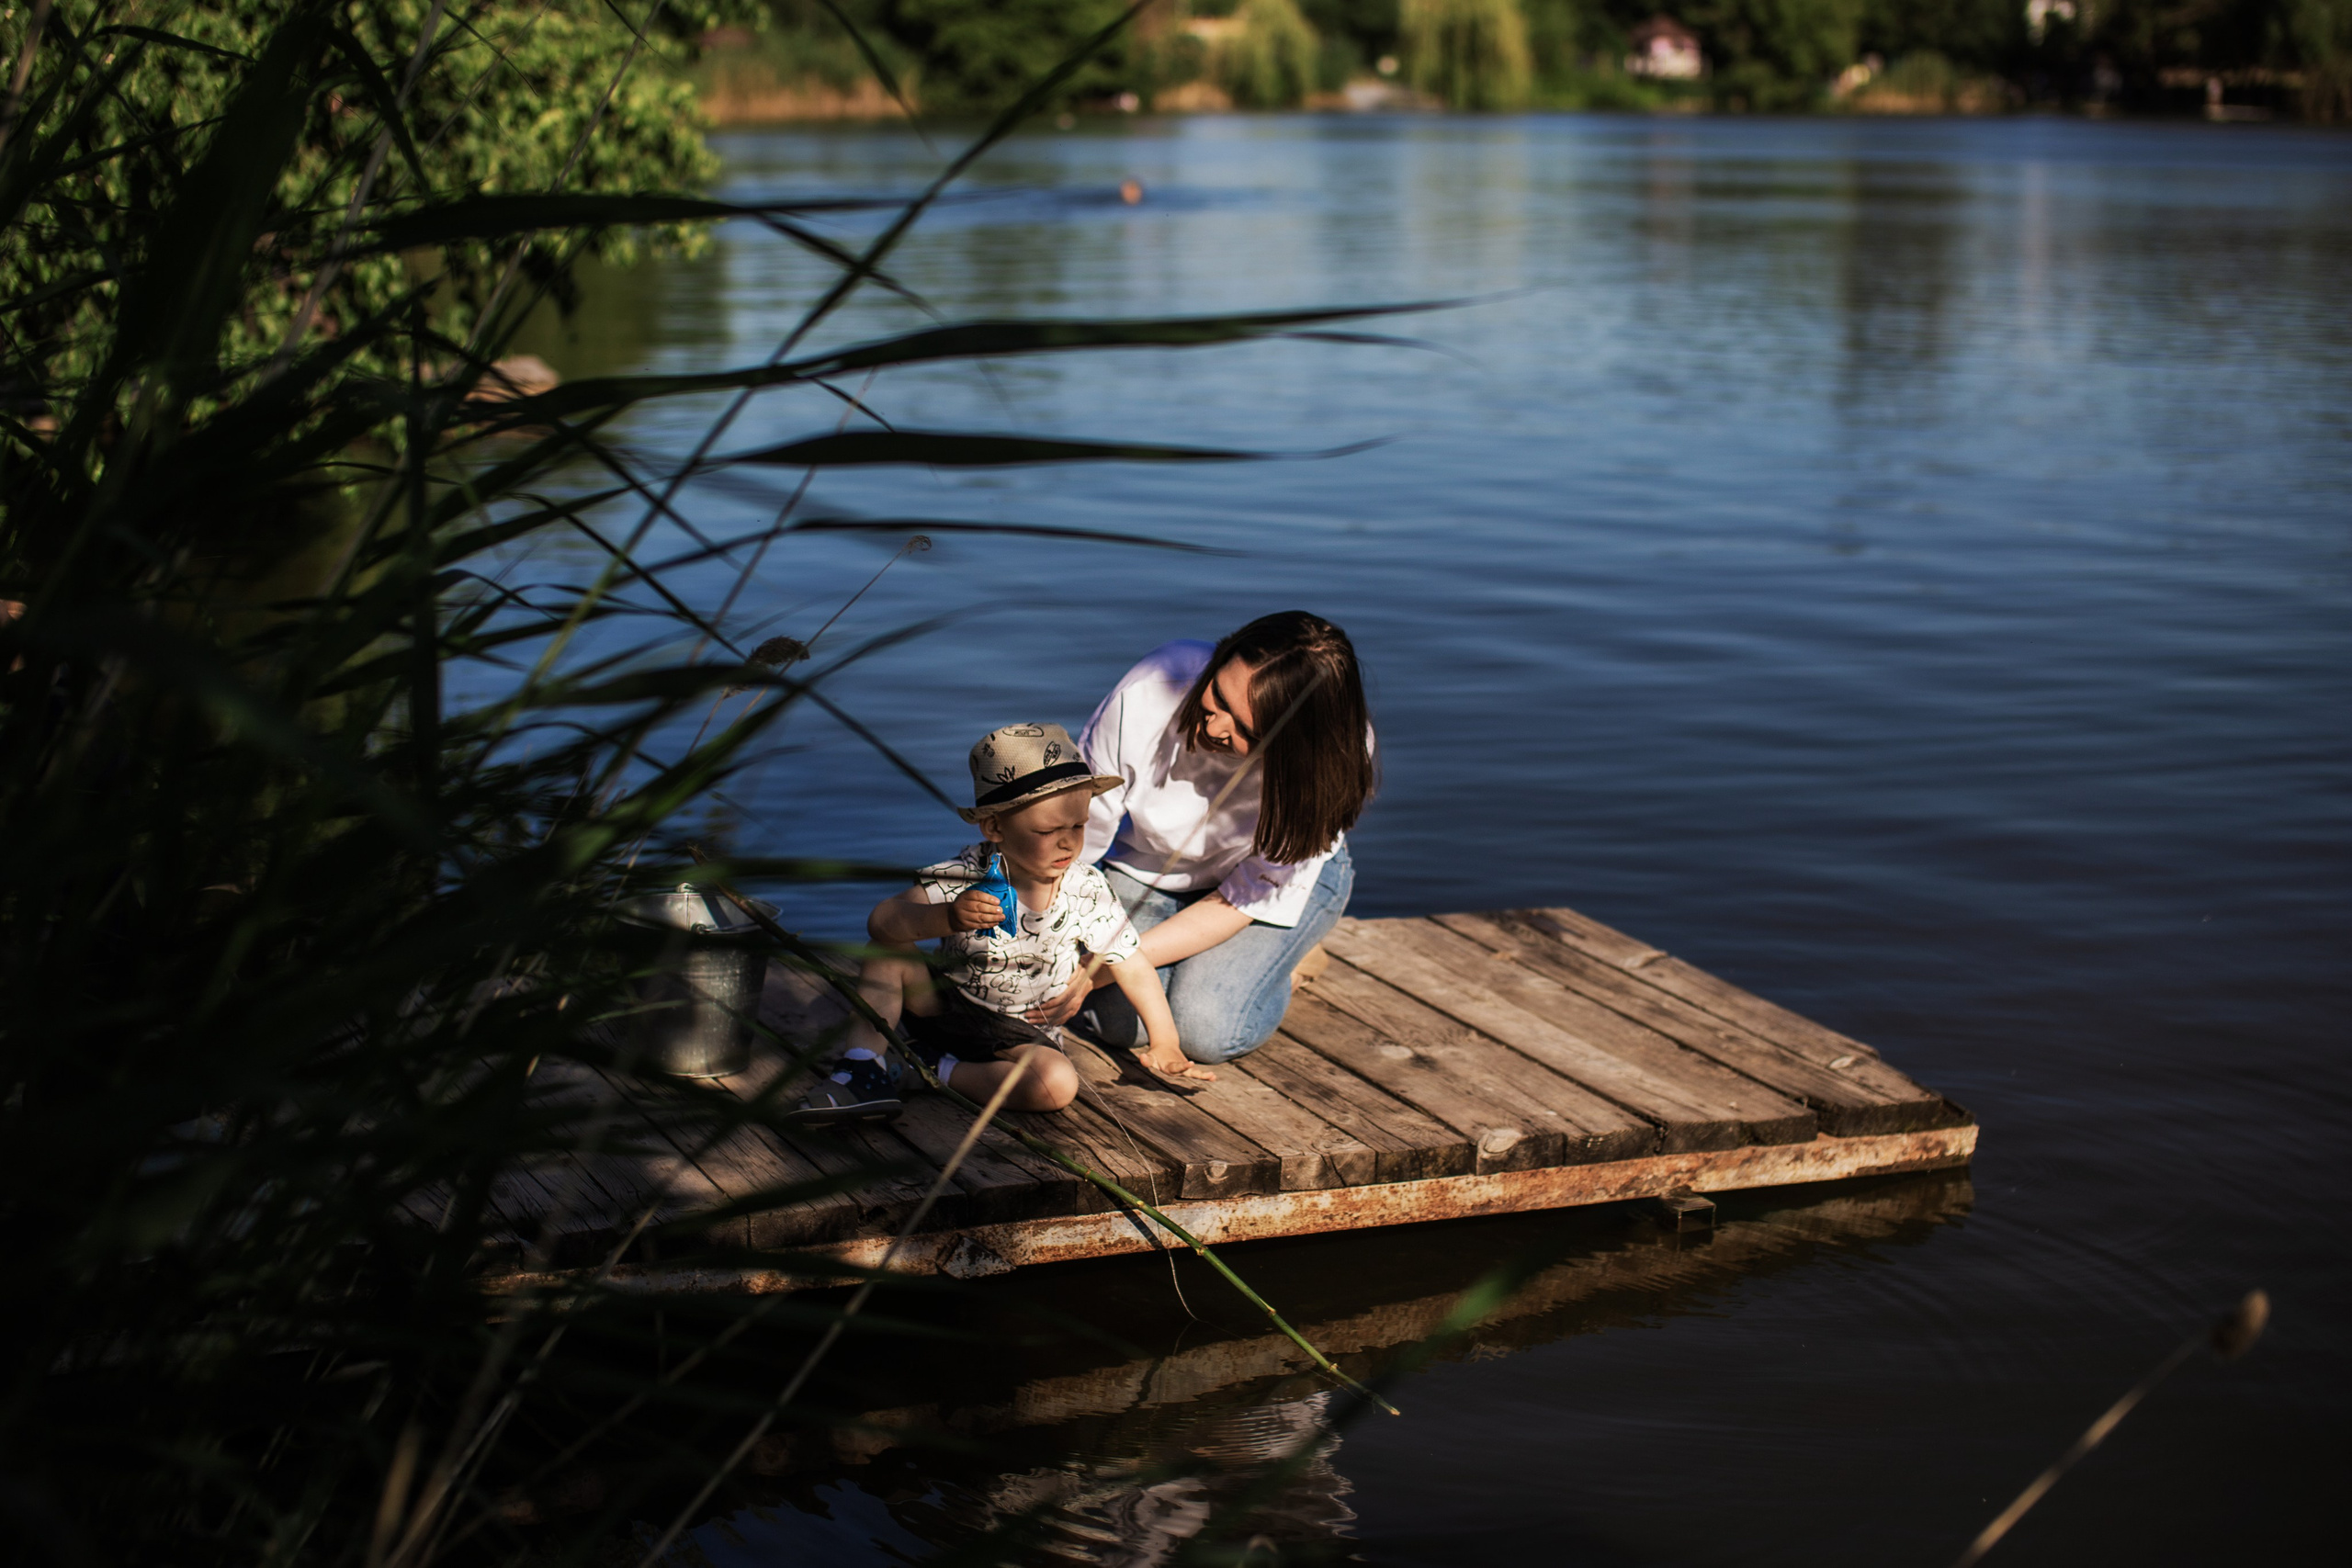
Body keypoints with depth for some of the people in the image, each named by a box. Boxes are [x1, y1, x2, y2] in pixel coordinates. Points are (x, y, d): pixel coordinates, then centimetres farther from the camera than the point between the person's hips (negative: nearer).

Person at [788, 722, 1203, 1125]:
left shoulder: (1087, 893, -15)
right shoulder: (966, 878, -20)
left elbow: (1133, 970, -4)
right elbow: (881, 922, -29)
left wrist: (1164, 1045, -7)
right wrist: (946, 918, -47)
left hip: (1022, 1033, 0)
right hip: (947, 1004, 0)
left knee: (1057, 1085, -32)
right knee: (888, 954, -21)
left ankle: (938, 1070, -15)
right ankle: (864, 1073, -20)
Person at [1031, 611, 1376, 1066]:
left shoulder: (1324, 765, -34)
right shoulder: (1145, 697, -34)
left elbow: (1244, 901, -25)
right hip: (1146, 868, 2)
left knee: (1208, 1029, -25)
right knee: (1119, 1018, -22)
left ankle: (1282, 959, 9)